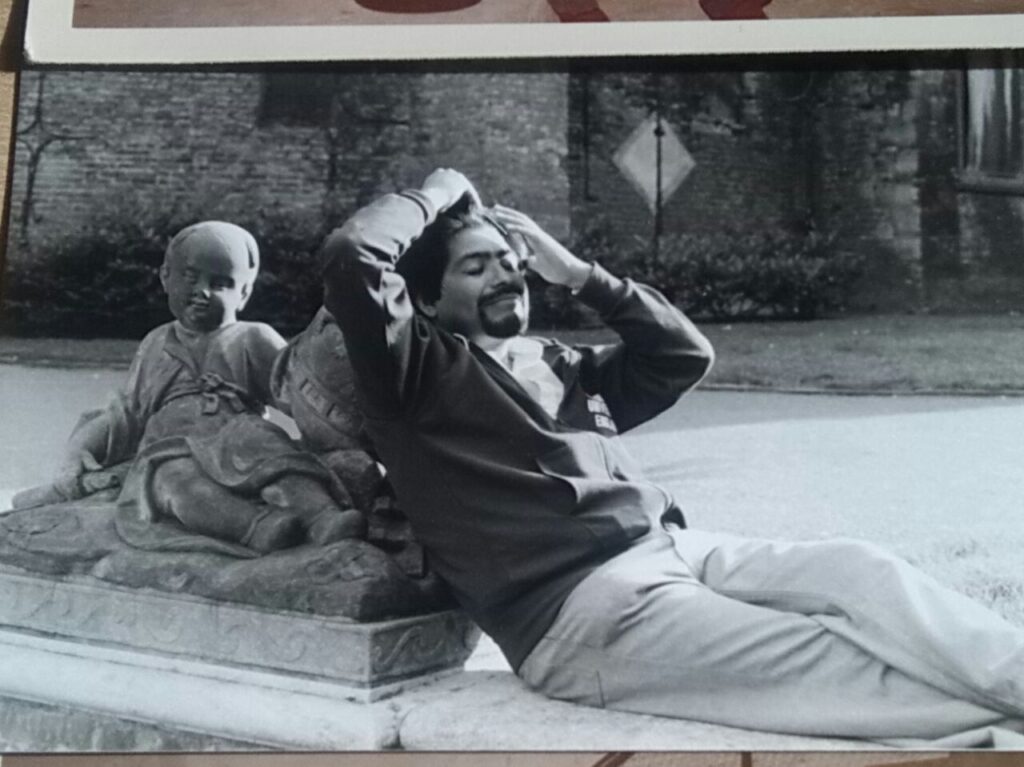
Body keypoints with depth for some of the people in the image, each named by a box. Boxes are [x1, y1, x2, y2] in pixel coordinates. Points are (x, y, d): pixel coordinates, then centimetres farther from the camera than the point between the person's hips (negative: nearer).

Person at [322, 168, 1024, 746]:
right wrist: (438, 194, 7)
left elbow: (686, 354, 25)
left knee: (861, 568, -16)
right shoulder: (421, 371, 4)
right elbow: (351, 258, -12)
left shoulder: (558, 364, 25)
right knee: (830, 661, -21)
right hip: (576, 605, -7)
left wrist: (578, 272, 20)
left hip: (674, 549, 8)